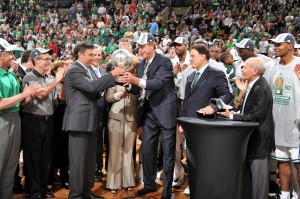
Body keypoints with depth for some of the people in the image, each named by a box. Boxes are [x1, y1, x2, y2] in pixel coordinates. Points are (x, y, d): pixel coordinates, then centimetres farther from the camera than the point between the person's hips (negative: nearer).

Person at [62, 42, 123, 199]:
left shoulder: (86, 70, 17)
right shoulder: (74, 71, -13)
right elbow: (92, 86, -25)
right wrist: (112, 74, -18)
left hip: (89, 121, 9)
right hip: (79, 121, -9)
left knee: (90, 160, 15)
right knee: (78, 160, -1)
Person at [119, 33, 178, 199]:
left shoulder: (164, 61, -11)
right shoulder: (140, 65, 10)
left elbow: (158, 82, -26)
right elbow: (139, 88, 11)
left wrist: (136, 80, -34)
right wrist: (129, 83, -9)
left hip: (165, 110, -6)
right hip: (149, 112, 7)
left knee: (168, 152, 2)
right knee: (147, 149, 12)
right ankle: (149, 184, 28)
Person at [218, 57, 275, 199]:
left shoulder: (261, 88, -20)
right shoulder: (254, 85, 10)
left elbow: (255, 117, -22)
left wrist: (232, 116, -17)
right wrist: (236, 113, 1)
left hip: (259, 139, -10)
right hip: (252, 137, 10)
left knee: (258, 174, 2)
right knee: (248, 173, 17)